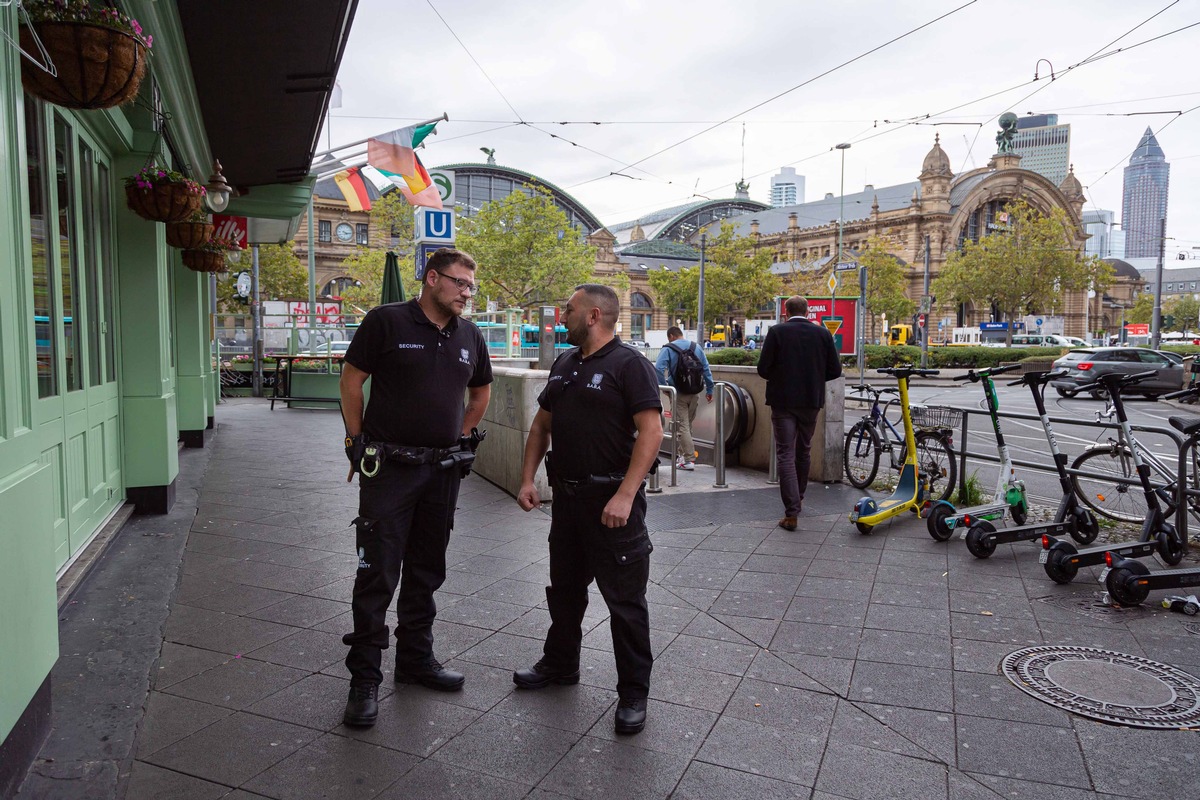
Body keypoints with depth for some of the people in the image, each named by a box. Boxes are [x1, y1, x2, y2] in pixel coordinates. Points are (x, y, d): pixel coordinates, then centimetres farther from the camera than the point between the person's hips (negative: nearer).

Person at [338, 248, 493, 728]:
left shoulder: (469, 336, 7)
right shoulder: (386, 322, -8)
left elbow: (481, 391, 22)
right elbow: (352, 381, -3)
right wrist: (359, 444, -4)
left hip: (443, 469, 5)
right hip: (389, 468, -5)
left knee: (426, 572, 15)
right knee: (377, 574, -2)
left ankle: (416, 659, 29)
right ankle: (365, 677, 9)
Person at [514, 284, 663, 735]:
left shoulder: (628, 364, -12)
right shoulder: (564, 364, 12)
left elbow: (651, 431, -20)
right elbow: (542, 424, 18)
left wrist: (625, 496, -25)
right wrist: (527, 478, 8)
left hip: (612, 501, -8)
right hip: (567, 495, 8)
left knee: (625, 600, 2)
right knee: (564, 588, 21)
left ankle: (633, 693, 15)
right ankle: (560, 664, 40)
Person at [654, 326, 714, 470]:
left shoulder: (668, 349, -5)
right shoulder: (696, 348, 9)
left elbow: (658, 369, -18)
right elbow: (706, 370, 9)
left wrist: (664, 387, -12)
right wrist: (709, 390, 14)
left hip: (679, 393, -4)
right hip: (695, 393, 5)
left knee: (683, 426, -1)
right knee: (688, 424, 16)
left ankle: (689, 459, -6)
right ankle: (683, 454, 25)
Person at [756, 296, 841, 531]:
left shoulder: (776, 332, -7)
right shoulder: (822, 333, 1)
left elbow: (763, 368, -9)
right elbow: (835, 370, 1)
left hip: (783, 400, -3)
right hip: (811, 401, 3)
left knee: (785, 454, -2)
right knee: (803, 452, 20)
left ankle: (791, 512, -10)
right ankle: (798, 498, 36)